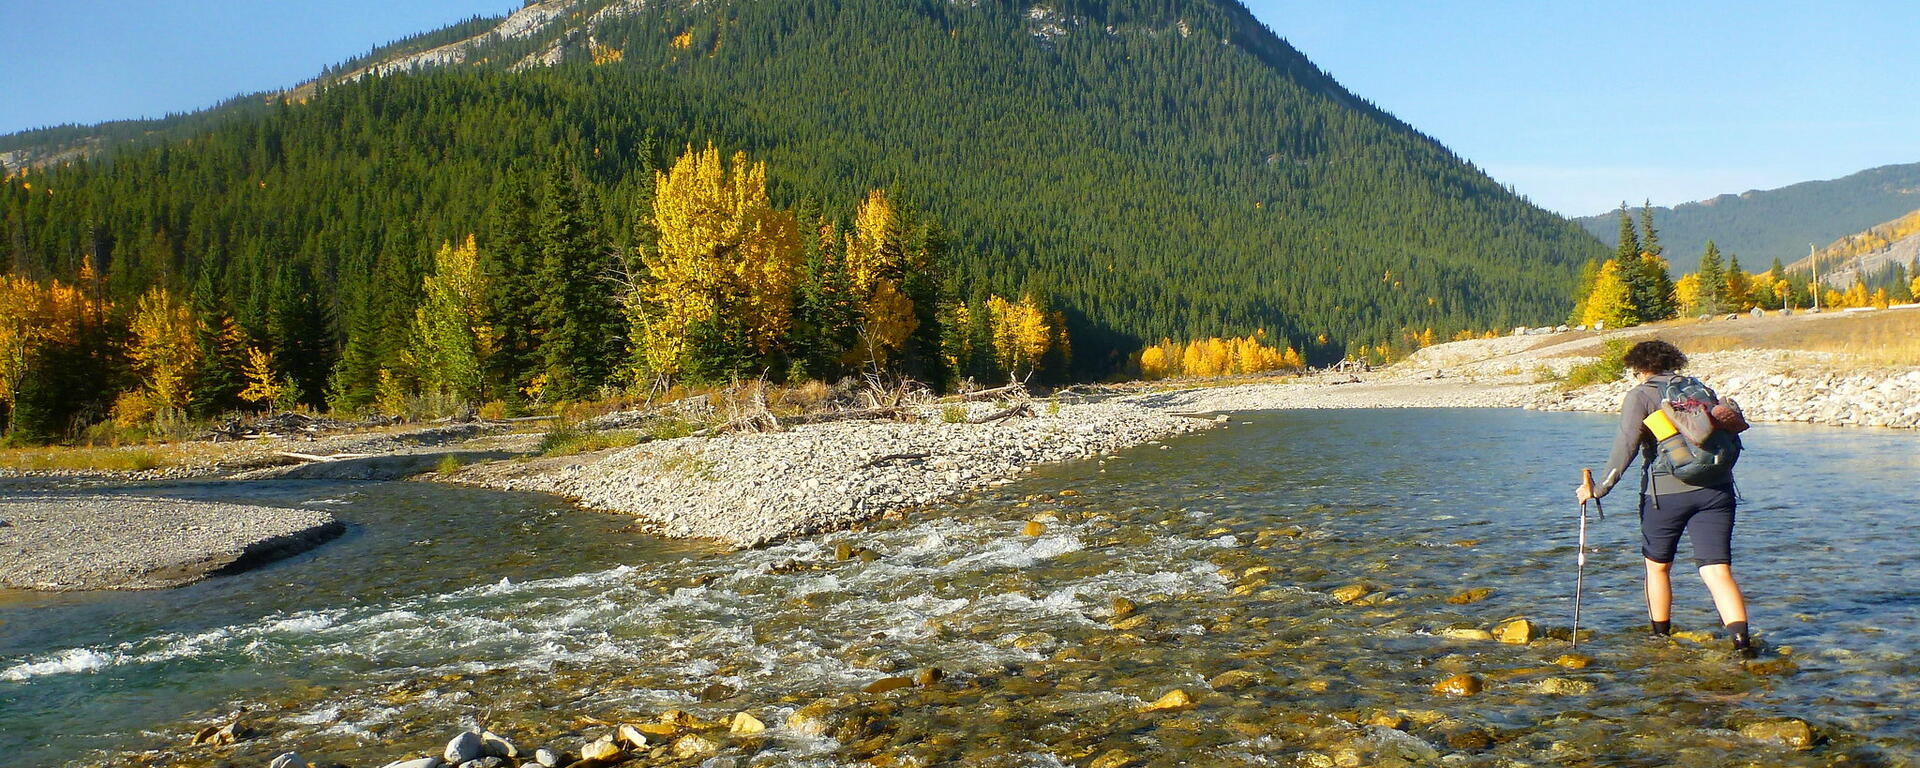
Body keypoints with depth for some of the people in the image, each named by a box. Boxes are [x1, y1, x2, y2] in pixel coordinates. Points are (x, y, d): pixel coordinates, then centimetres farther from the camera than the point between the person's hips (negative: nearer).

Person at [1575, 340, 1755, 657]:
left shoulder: (1640, 395, 0)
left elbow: (1626, 444, -12)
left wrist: (1600, 488, -10)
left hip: (1665, 492, -3)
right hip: (1715, 490, 3)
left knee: (1657, 566, 17)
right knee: (1717, 571, -2)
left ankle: (1661, 635, 28)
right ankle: (1741, 638, -21)